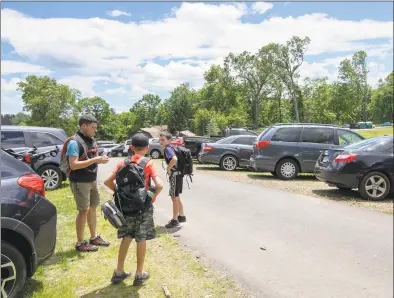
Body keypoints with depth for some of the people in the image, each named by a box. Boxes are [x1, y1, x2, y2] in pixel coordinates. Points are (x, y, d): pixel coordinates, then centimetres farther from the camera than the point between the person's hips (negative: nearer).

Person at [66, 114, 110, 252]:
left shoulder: (91, 140, 8)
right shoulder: (74, 142, -17)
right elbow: (73, 165, -24)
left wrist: (100, 159, 2)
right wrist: (95, 160, -27)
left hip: (92, 180, 8)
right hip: (80, 182, -8)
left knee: (93, 207, 15)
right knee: (84, 210, -1)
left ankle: (94, 237, 30)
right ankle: (80, 243, 13)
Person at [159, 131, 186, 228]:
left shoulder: (167, 149, -17)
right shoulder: (171, 147, 12)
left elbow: (174, 159, -35)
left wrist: (168, 168, -21)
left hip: (175, 175, -10)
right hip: (178, 174, 10)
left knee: (174, 197, -1)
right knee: (176, 197, 20)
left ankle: (175, 220, 8)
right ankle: (181, 216, 32)